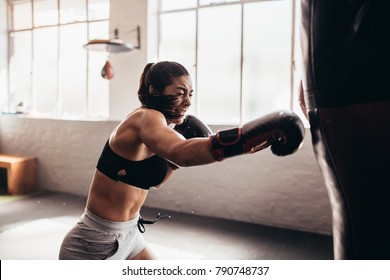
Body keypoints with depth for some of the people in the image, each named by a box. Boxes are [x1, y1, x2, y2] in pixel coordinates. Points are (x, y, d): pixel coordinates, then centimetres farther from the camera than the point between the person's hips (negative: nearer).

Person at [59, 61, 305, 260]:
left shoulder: (157, 126, 3)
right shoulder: (146, 118, -23)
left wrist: (173, 163, -3)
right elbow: (182, 152, -46)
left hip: (128, 236, 9)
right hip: (94, 245, -9)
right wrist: (259, 134, -54)